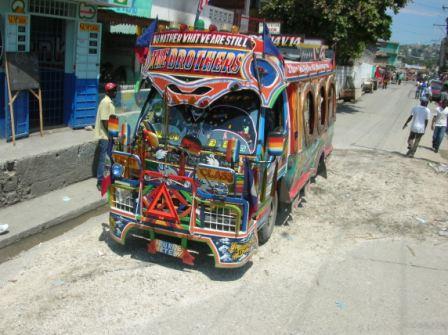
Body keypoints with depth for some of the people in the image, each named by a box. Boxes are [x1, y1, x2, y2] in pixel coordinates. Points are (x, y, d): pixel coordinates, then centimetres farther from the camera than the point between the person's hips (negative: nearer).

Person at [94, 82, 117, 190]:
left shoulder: (110, 102, 12)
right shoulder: (106, 102, -18)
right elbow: (104, 121, -22)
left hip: (108, 135, 10)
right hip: (105, 136, -9)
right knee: (103, 159, -4)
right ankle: (100, 183, 3)